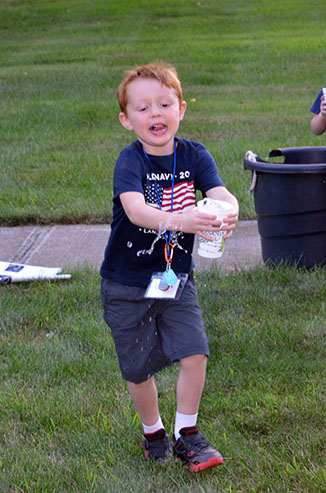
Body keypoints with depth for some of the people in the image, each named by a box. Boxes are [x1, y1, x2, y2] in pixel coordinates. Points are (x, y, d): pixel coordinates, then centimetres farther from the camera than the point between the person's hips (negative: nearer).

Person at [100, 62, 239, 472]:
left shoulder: (194, 155, -6)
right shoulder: (130, 161, -17)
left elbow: (222, 193, -20)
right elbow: (134, 208, -35)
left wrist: (229, 212, -45)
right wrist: (175, 220, -53)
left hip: (176, 277, 3)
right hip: (127, 284, -2)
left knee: (194, 353, -9)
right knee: (139, 367, 6)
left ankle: (186, 433, 13)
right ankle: (152, 432, 32)